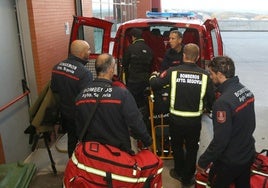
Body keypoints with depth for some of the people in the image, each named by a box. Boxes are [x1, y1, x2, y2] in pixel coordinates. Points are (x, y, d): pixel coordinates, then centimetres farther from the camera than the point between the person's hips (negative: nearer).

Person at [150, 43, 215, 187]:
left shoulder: (173, 71, -12)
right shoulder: (204, 75, -9)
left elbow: (154, 84, -6)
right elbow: (211, 98, -2)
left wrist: (153, 76, 17)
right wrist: (207, 108, 21)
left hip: (176, 118, 0)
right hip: (195, 120, 0)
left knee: (177, 145, 23)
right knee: (192, 148, 19)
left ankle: (179, 172, 41)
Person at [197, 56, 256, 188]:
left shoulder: (224, 102, -30)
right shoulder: (245, 90, -5)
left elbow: (220, 140, -27)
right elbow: (250, 124, 7)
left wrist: (203, 162, -14)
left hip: (230, 161, -7)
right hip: (248, 154, 8)